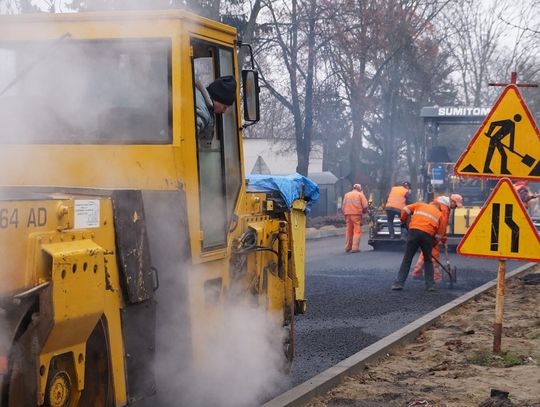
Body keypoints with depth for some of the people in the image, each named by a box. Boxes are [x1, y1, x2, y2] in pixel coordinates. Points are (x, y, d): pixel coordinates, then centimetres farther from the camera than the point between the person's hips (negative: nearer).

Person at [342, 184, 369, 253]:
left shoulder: (346, 195, 17)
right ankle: (355, 248, -11)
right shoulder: (360, 194, 4)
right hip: (356, 214, -5)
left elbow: (343, 206, 13)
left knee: (348, 231, 13)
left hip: (347, 214, 5)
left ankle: (347, 248, 17)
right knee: (357, 231, -3)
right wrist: (364, 211, 13)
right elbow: (365, 206, -5)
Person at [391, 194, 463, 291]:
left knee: (407, 259, 8)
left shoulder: (420, 205, 23)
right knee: (428, 260, 20)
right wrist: (433, 244, 23)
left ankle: (399, 283, 4)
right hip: (428, 235, 0)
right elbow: (440, 233, 15)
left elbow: (406, 210, 13)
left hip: (413, 231, 0)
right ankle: (430, 285, 18)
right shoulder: (441, 214, 21)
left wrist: (403, 221, 28)